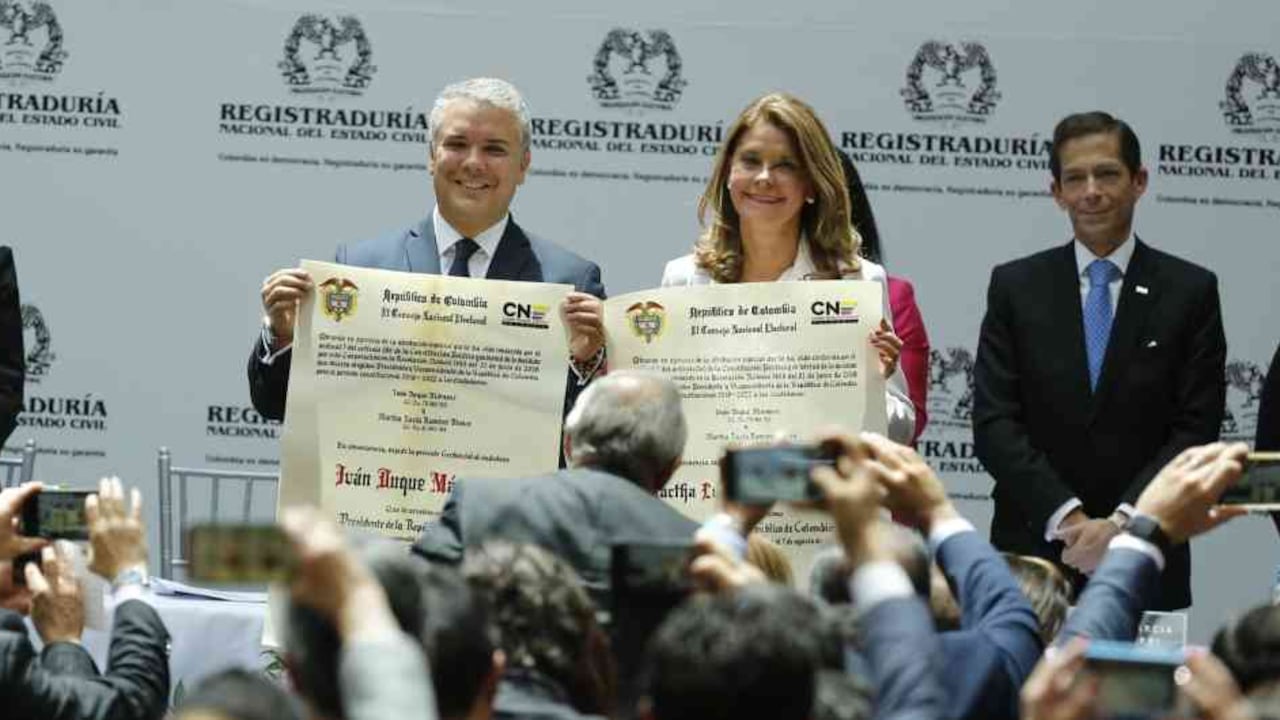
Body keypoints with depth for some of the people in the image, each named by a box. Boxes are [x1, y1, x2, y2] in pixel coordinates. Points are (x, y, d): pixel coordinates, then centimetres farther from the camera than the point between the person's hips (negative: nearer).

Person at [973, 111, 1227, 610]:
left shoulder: (1190, 291, 3)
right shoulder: (1015, 286, 5)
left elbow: (1196, 430, -2)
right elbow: (993, 424, -2)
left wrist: (1122, 523, -15)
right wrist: (1068, 518, -14)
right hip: (1032, 557, 0)